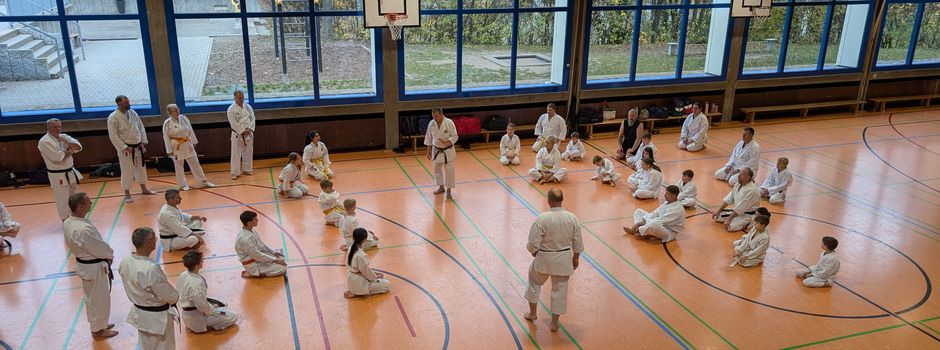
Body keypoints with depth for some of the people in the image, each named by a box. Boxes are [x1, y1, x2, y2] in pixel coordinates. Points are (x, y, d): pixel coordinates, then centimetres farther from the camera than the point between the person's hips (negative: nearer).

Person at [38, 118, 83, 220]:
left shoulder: (63, 137, 6)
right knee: (62, 200, -1)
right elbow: (58, 157, -26)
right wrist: (70, 152, -10)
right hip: (58, 176, -7)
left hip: (70, 172, 7)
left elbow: (78, 146, -4)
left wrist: (67, 142, -20)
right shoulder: (44, 141, -16)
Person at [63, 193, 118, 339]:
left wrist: (106, 253, 1)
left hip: (83, 264, 9)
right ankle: (98, 330, 28)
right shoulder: (83, 230, -35)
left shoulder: (68, 222, -6)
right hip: (94, 268, -9)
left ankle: (97, 324, 44)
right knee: (99, 299, 11)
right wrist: (110, 255, -3)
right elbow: (100, 247, -23)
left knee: (91, 298, 26)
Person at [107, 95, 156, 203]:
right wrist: (125, 148, -18)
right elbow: (113, 136, -16)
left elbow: (141, 128, 10)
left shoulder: (133, 113, 3)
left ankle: (144, 189, 33)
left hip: (138, 147, 6)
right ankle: (127, 194, 11)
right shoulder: (113, 118, -15)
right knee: (127, 171, -2)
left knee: (141, 168, 17)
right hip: (125, 149, -6)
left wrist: (143, 142, 0)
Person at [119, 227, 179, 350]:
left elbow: (132, 286, 4)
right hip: (158, 317, -7)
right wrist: (176, 296, -1)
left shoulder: (124, 262, -13)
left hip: (139, 314, 7)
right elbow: (169, 295, -22)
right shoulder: (152, 269, -35)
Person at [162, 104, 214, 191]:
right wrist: (169, 151, -9)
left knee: (195, 163, 10)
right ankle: (182, 184, 22)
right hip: (177, 147, -4)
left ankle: (204, 181, 20)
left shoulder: (184, 118, -1)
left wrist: (194, 142, 11)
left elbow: (190, 131, 8)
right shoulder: (167, 123, -12)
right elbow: (166, 138, -9)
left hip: (187, 145, 4)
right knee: (179, 166, 8)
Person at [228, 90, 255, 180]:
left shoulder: (248, 107, 6)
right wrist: (243, 131, -17)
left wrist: (249, 129, -10)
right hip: (237, 134, -4)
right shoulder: (231, 109, -9)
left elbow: (252, 119, 4)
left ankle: (247, 170, 26)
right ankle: (235, 173, 2)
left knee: (248, 152, 12)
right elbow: (233, 123, -14)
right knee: (236, 154, -3)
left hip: (248, 133, 4)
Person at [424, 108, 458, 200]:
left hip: (448, 151, -4)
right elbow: (428, 138, 5)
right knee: (437, 170, 16)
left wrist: (445, 142, -29)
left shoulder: (449, 123, -18)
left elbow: (454, 137, -15)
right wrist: (429, 150, 9)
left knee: (450, 171, 2)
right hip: (436, 151, 4)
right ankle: (441, 187, 36)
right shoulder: (431, 124, -6)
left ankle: (449, 190, 15)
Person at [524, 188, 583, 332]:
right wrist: (575, 257, 14)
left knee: (535, 281, 25)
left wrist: (535, 253, 4)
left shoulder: (541, 219, -23)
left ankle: (532, 312, 38)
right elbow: (577, 242, -1)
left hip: (544, 258, -2)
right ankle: (554, 322, 26)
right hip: (564, 259, 2)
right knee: (560, 288, 16)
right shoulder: (572, 218, -12)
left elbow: (533, 243, -17)